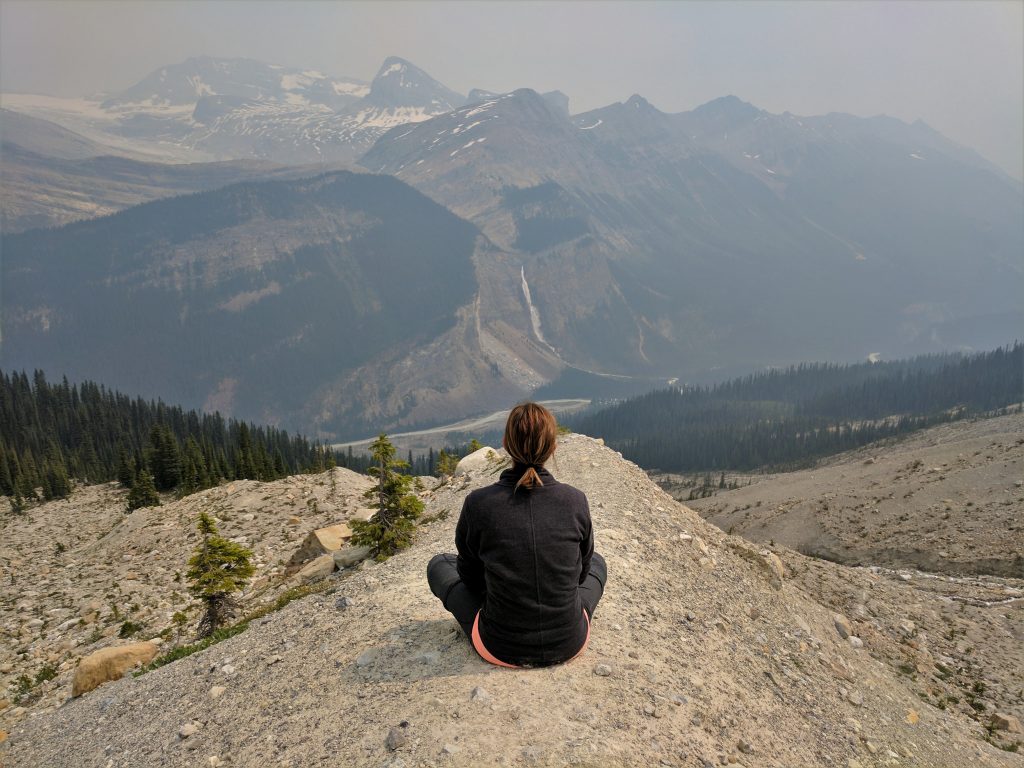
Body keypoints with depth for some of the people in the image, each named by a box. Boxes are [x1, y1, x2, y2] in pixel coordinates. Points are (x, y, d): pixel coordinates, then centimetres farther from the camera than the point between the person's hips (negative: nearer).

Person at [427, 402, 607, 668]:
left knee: (439, 564, 22)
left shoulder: (478, 504, -18)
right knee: (597, 562, 31)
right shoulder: (575, 501, -13)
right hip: (570, 644, 2)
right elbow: (581, 571, 4)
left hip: (501, 649, -2)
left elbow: (470, 575, 0)